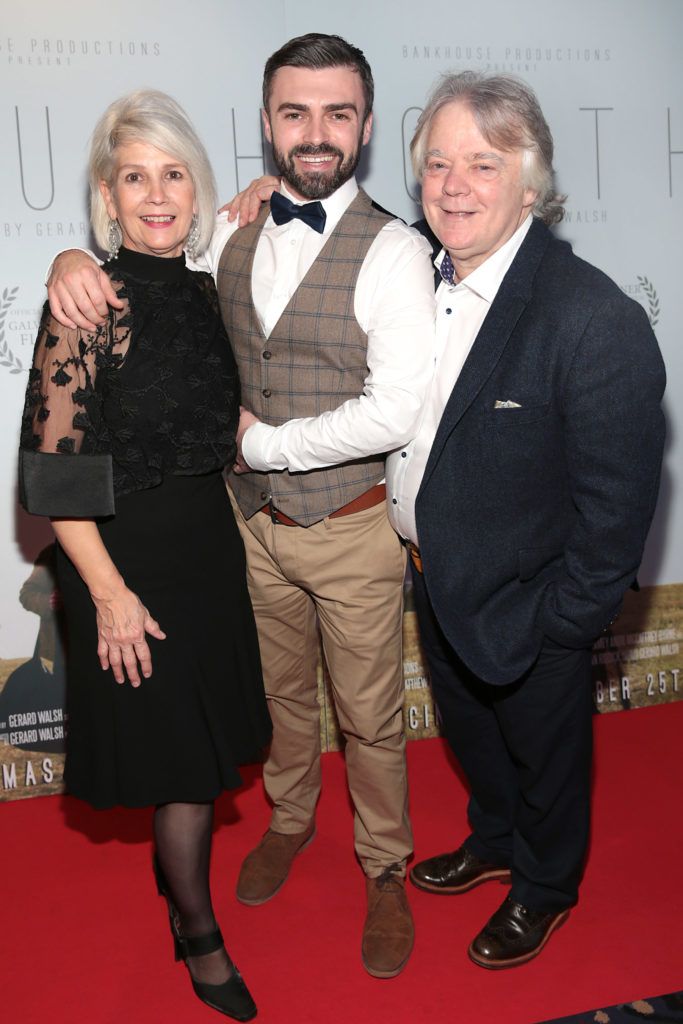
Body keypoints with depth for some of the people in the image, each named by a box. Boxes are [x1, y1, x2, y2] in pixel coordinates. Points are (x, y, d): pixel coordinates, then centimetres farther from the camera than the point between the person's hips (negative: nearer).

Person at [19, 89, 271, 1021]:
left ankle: (179, 869, 46)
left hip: (209, 542, 6)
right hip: (129, 557, -6)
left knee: (209, 736, 19)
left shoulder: (202, 290, 3)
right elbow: (50, 465, -18)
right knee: (178, 751, 7)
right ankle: (198, 933, 31)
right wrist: (109, 592, -18)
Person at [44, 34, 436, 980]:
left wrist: (261, 441, -16)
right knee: (280, 690, 24)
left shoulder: (393, 253, -17)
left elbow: (395, 413, -25)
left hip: (351, 530, -4)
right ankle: (290, 819, 51)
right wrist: (75, 259, -10)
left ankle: (386, 871, 37)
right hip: (254, 520, 5)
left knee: (369, 715, 12)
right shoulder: (231, 233, 0)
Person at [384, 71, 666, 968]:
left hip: (525, 607, -6)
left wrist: (559, 626, -17)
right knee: (469, 733, 29)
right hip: (435, 580, 7)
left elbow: (616, 508, -22)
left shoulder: (597, 323, -28)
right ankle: (493, 842, 58)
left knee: (544, 755, 21)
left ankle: (546, 887, 49)